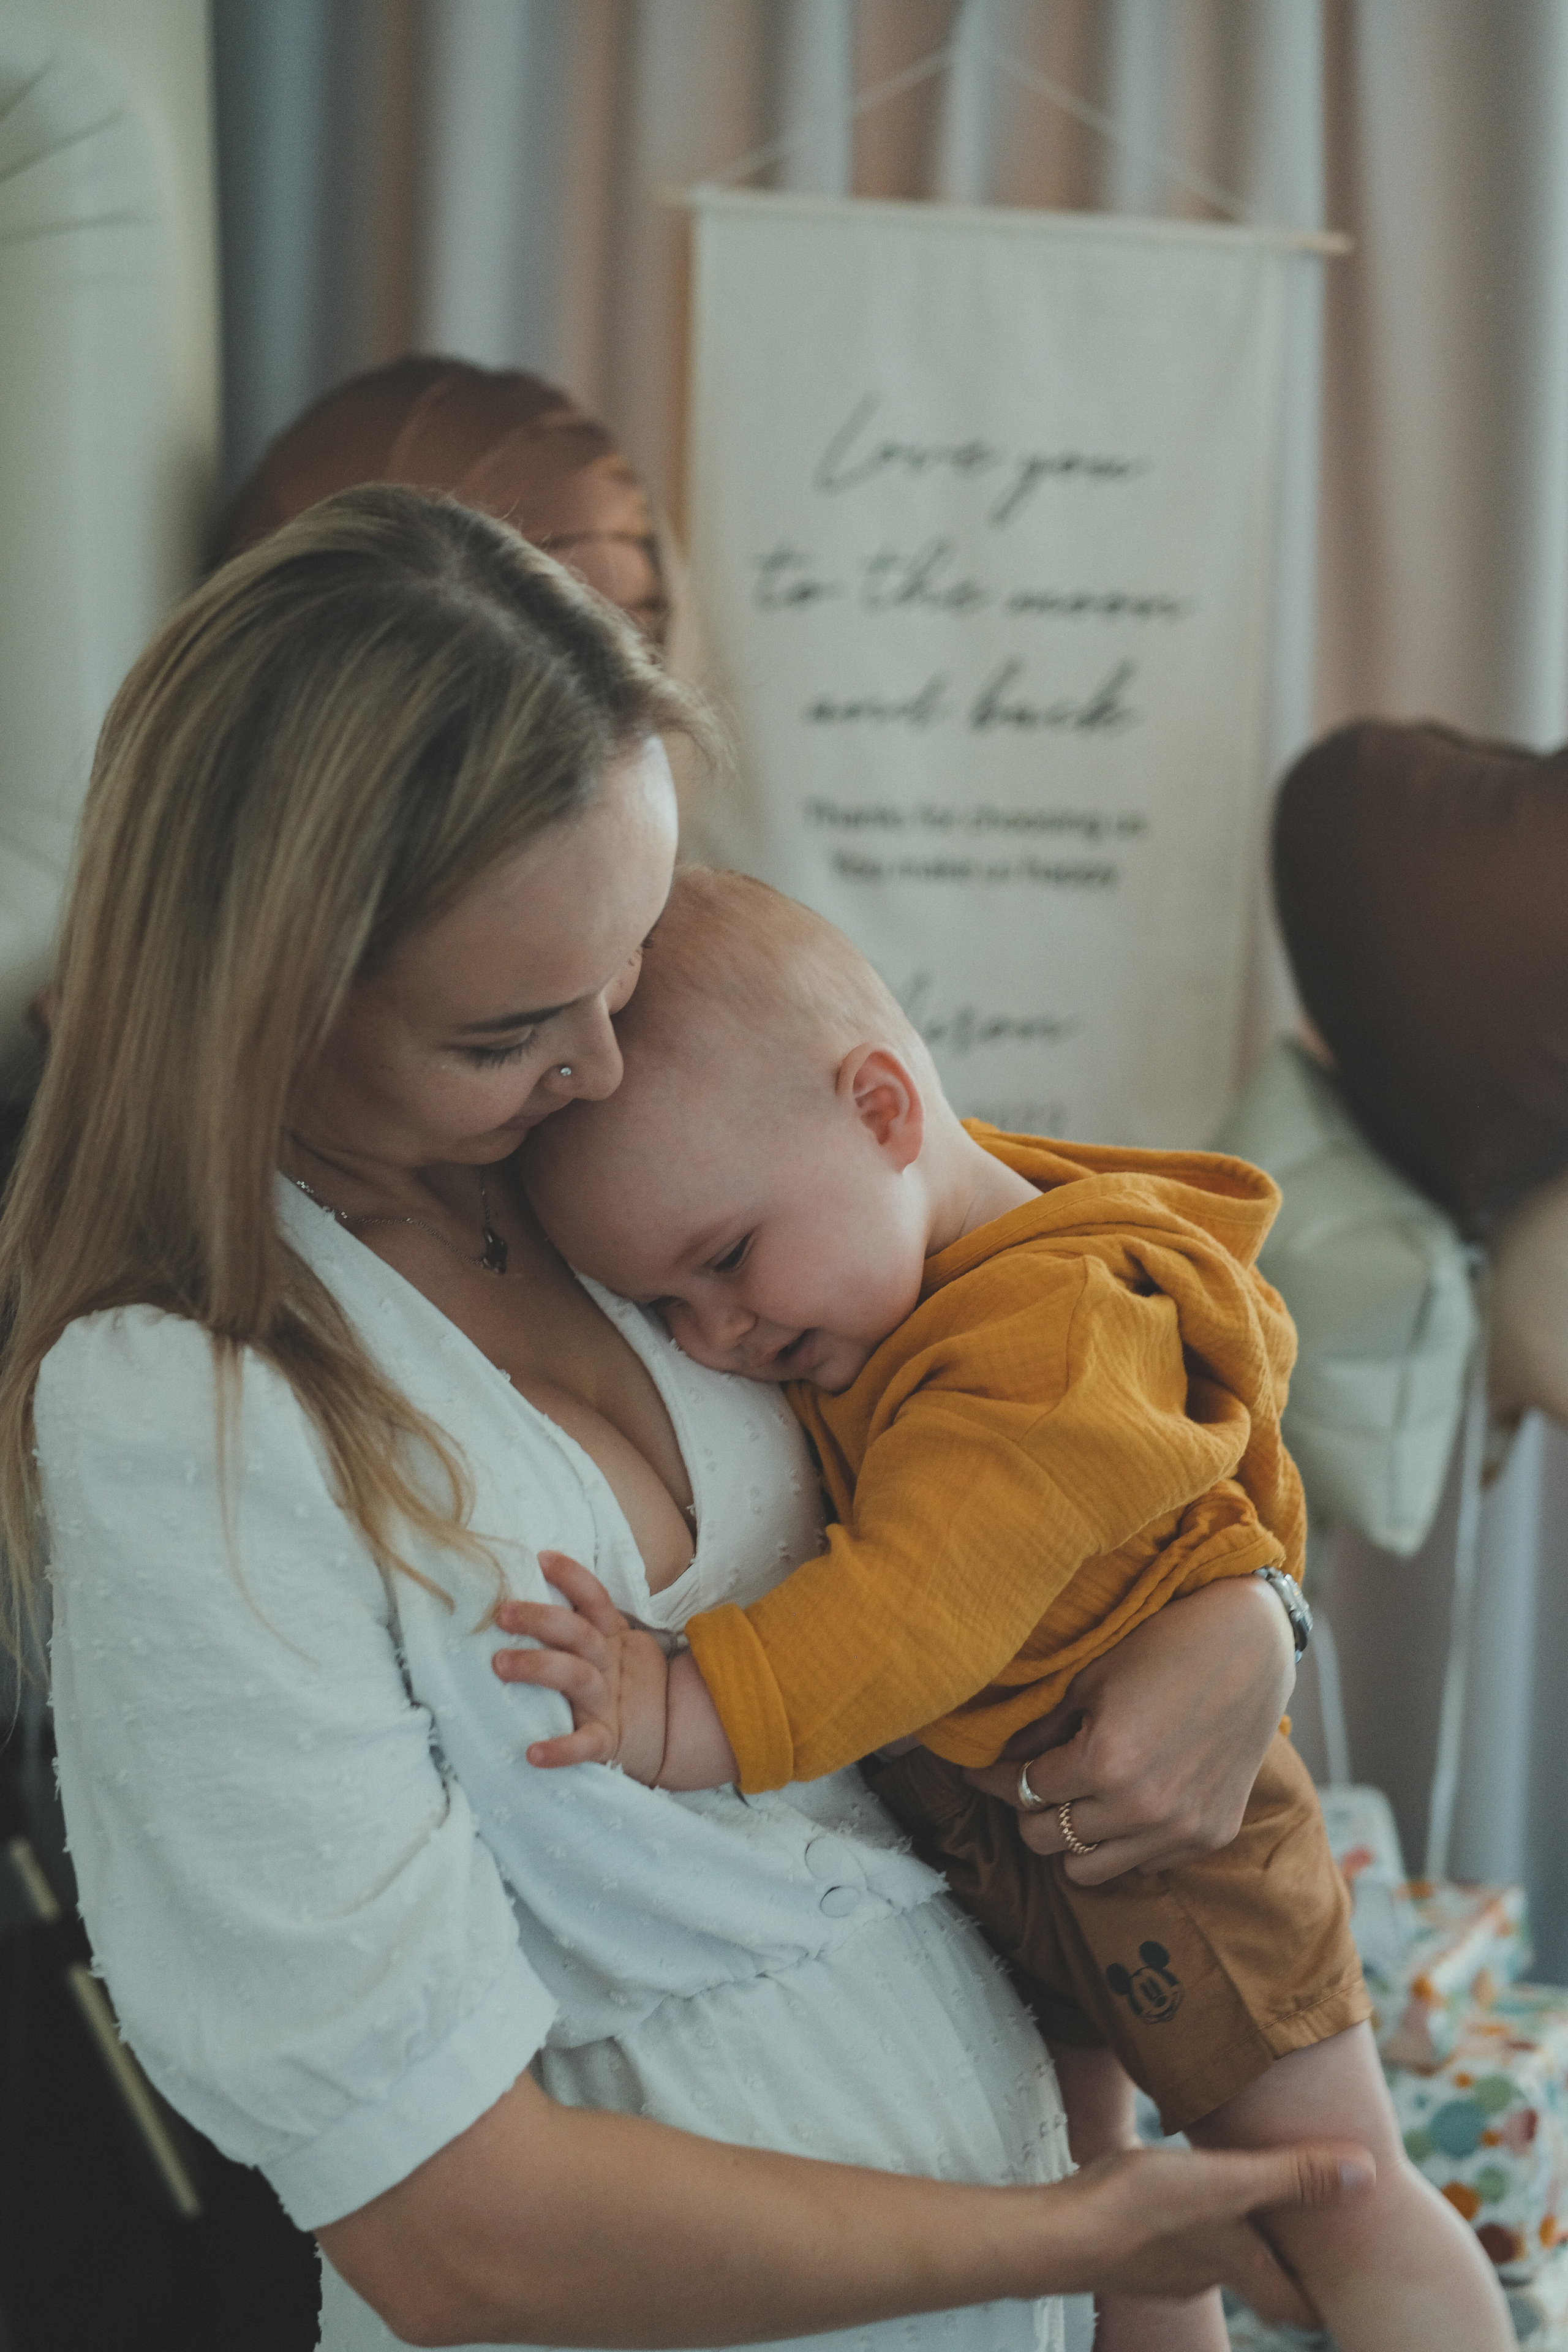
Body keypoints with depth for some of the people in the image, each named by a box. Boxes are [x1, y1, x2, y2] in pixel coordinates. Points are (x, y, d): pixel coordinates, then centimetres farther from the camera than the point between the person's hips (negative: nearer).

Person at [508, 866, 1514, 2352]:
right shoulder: (873, 1265, -4)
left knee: (1342, 2204, 6)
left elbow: (925, 1606, -41)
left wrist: (697, 1713, -48)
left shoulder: (1062, 1340, -31)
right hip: (952, 1836, 9)